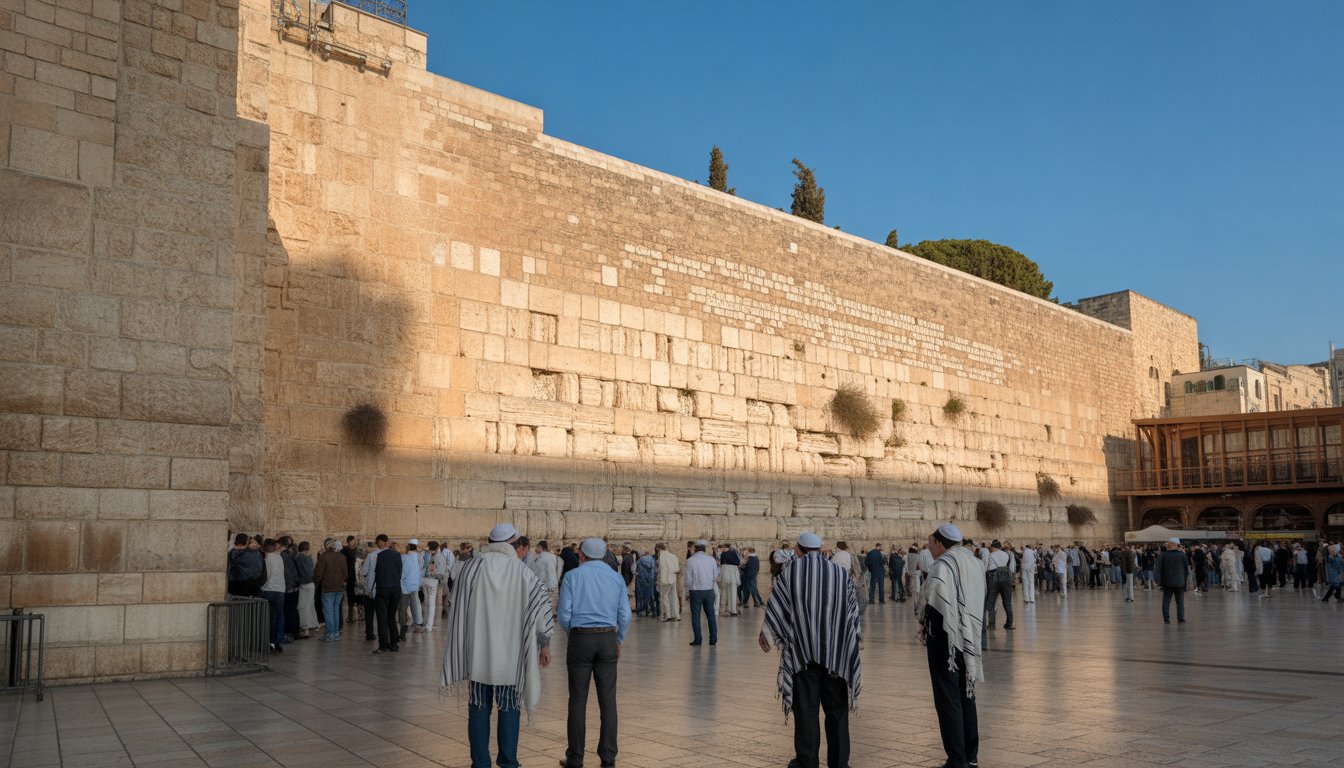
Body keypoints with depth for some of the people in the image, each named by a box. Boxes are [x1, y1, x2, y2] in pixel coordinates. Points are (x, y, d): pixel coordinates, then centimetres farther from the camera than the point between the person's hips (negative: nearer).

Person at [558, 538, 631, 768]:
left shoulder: (573, 577, -3)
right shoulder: (617, 578, 4)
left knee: (578, 699, 4)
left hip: (580, 639, -2)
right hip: (608, 639, 2)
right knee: (607, 699, 6)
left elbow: (564, 615, -4)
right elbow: (625, 616, 1)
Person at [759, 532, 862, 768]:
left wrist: (766, 633, 13)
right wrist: (857, 634, 25)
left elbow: (775, 605, -1)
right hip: (836, 652, 2)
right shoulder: (841, 573, 1)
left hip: (802, 650, -1)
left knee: (806, 707, 6)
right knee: (836, 708, 11)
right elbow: (853, 607, 9)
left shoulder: (791, 570, -3)